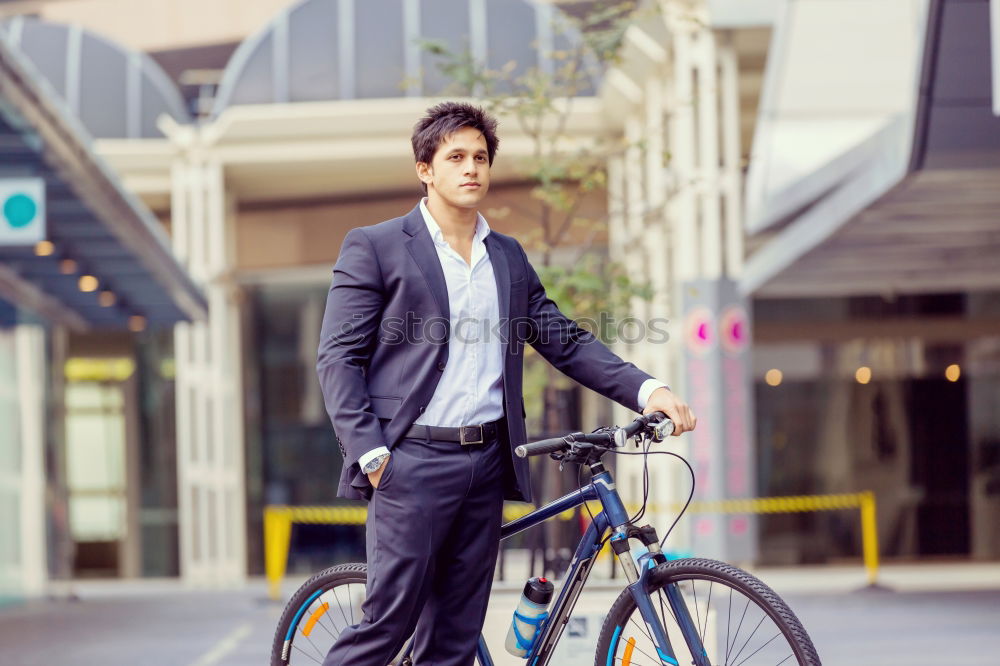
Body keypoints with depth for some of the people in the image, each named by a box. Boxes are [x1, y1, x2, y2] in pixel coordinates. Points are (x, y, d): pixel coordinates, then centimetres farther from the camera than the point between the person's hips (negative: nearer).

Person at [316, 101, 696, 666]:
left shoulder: (509, 257, 17)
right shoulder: (374, 247, 1)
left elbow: (567, 342, 15)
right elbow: (339, 359, -3)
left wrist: (646, 389, 0)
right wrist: (369, 453, -13)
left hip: (486, 465, 5)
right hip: (411, 462, -5)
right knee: (390, 619, -8)